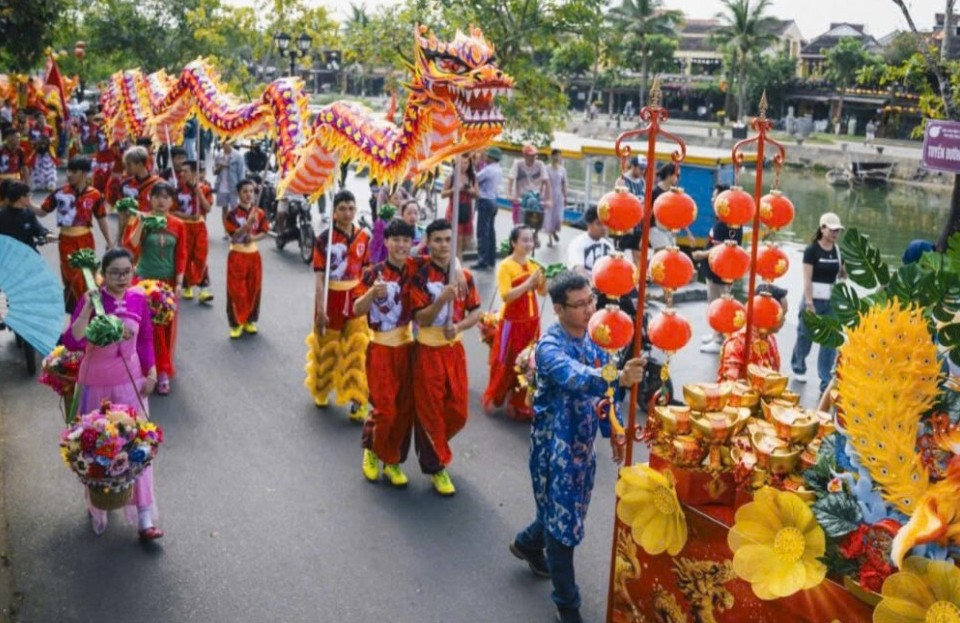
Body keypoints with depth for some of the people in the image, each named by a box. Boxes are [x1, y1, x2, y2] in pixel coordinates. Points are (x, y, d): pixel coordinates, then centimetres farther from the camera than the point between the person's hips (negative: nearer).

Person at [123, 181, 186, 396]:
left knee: (166, 326, 7)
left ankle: (163, 371, 17)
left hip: (168, 282, 2)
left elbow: (181, 256, 2)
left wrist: (179, 283, -4)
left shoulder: (178, 225, 0)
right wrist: (140, 224, -22)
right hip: (145, 280, -2)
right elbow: (130, 247, -15)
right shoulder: (141, 220, -4)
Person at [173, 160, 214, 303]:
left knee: (201, 258, -5)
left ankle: (203, 288, -5)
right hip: (183, 226, 0)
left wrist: (199, 191, -15)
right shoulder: (178, 188, -5)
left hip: (200, 227, 0)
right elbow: (173, 211, -5)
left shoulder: (204, 188, -2)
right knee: (186, 257, 5)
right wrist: (189, 216, -18)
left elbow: (208, 208, -9)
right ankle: (187, 286, 18)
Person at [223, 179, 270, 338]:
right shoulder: (233, 213, -11)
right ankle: (236, 323, 7)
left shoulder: (260, 213, 0)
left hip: (253, 254, 4)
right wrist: (248, 223, -31)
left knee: (254, 289, 9)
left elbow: (264, 232, 5)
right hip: (237, 255, -4)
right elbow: (234, 235, -19)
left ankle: (249, 320, 23)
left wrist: (253, 238, -15)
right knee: (236, 290, -3)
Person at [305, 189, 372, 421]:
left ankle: (357, 402, 2)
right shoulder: (324, 238, -13)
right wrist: (320, 309, -17)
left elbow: (365, 271, 8)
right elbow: (319, 277, -13)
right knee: (327, 350, 14)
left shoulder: (364, 237, -1)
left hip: (356, 298, 3)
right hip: (331, 298, -3)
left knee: (358, 351, -3)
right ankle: (321, 391, 38)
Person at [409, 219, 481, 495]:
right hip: (428, 351, -4)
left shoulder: (464, 276, 2)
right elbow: (422, 319, -16)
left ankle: (433, 446, 37)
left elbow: (476, 312, 5)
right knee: (430, 411, 4)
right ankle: (436, 466, 19)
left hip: (455, 349, 4)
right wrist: (442, 300, -33)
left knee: (458, 412, 9)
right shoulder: (420, 277, -11)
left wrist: (459, 326, -15)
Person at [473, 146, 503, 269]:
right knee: (491, 231, 13)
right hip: (493, 200, 9)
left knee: (482, 232, -8)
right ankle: (491, 259, 18)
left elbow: (475, 179, -11)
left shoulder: (488, 169, -16)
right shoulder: (499, 170, 12)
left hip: (485, 202, -9)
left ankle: (483, 261, -10)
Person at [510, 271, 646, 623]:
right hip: (555, 445, -8)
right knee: (563, 520, 2)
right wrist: (619, 378, -63)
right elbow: (575, 378, -47)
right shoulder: (550, 346, -25)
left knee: (568, 511, 23)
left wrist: (614, 431, 10)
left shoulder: (591, 338, 0)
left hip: (583, 441, 8)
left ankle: (528, 543, 52)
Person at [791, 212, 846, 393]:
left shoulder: (837, 251, 6)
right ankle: (798, 368, 37)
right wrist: (809, 304, -18)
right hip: (814, 299, -4)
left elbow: (842, 275, 14)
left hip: (832, 302, 4)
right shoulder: (812, 250, -9)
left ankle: (826, 382, 5)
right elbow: (807, 279, -13)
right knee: (805, 337, 12)